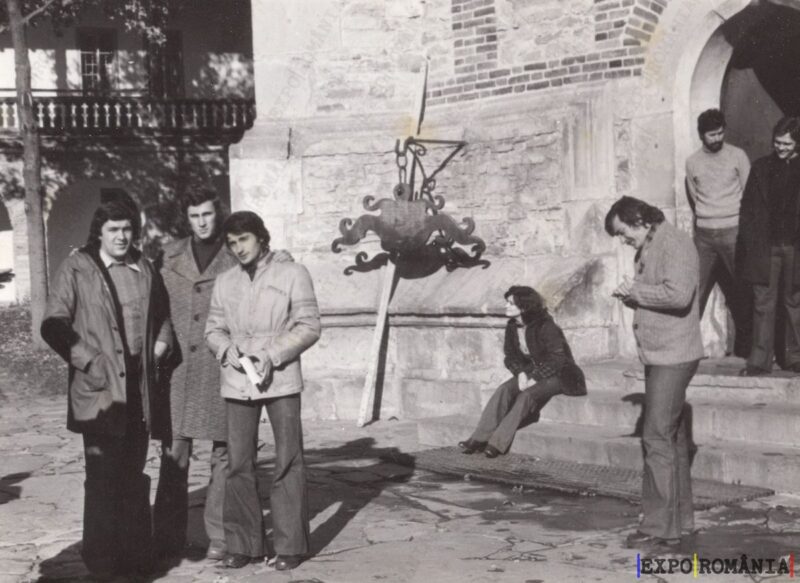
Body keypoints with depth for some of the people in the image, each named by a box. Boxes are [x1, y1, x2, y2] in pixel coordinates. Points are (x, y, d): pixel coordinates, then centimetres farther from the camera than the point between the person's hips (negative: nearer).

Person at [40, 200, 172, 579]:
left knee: (133, 475, 11)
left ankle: (136, 554, 19)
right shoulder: (77, 269, -3)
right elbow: (53, 324, -6)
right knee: (103, 476, -4)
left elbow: (162, 316, 24)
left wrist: (160, 344, 6)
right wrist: (88, 361, -12)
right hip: (98, 389, -5)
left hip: (139, 388, 5)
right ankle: (101, 561, 5)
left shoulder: (144, 269, 12)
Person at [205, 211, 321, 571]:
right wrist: (228, 350, -8)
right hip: (237, 382, 3)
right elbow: (214, 329, 14)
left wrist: (272, 355, -12)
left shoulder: (292, 274, 3)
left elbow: (309, 326, -2)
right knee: (238, 464, 2)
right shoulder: (224, 283, 14)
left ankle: (290, 545, 5)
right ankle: (242, 544, 10)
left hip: (280, 380, -3)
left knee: (287, 463, -1)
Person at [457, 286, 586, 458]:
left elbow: (557, 360, -19)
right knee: (504, 390, -20)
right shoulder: (512, 327, 0)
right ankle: (479, 439, -27)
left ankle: (497, 443, -31)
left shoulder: (546, 327, -20)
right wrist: (521, 373, -11)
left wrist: (535, 379, -23)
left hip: (557, 376, -6)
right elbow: (511, 357, 9)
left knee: (527, 395, -31)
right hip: (531, 373, 6)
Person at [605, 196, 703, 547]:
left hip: (672, 356, -10)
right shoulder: (647, 250, 17)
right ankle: (681, 518, 20)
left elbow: (678, 294, -25)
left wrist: (636, 291, -14)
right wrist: (631, 297, 4)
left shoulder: (675, 245, -12)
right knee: (672, 439, 13)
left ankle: (659, 524, -8)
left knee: (658, 438, -10)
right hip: (659, 356, 10)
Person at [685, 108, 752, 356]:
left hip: (732, 231, -2)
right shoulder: (692, 162, 7)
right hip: (704, 233, 2)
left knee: (740, 288, 1)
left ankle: (744, 345, 9)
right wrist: (705, 218, 12)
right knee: (696, 286, -3)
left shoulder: (737, 156, 0)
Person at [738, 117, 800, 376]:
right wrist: (749, 239, -2)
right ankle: (760, 359, 5)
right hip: (765, 245, 1)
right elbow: (748, 206, 6)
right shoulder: (761, 167, 6)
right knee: (763, 303, 2)